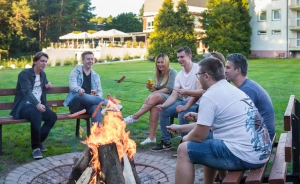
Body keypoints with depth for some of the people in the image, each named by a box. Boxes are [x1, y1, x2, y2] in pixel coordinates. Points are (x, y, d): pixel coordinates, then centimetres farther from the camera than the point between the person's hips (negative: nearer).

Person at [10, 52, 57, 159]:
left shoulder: (43, 74, 14)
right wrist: (37, 104, -42)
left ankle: (39, 140, -1)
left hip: (38, 105, 7)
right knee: (36, 114, -38)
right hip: (24, 106, -6)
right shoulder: (25, 73, -9)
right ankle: (36, 147, -29)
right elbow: (27, 92, -24)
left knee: (53, 116, -22)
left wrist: (48, 84, 10)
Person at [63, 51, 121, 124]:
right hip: (76, 104, -2)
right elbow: (72, 86, -8)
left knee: (96, 107, -35)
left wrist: (98, 95, -10)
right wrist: (79, 89, -33)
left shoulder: (95, 76, 20)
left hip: (89, 105, 2)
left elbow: (99, 91, 17)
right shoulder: (76, 72, 8)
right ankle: (107, 102, -41)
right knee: (80, 95, -38)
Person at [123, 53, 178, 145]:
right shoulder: (157, 74, 18)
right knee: (154, 106, -29)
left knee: (154, 97, -33)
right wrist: (152, 88, -4)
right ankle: (152, 137, -31)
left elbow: (169, 89, -10)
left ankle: (134, 117, -28)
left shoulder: (172, 72, -1)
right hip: (158, 99, 5)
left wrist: (155, 92, -9)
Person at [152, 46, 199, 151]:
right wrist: (163, 105, -15)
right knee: (163, 111, -3)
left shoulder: (198, 69, -16)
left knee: (182, 114, -32)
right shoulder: (179, 75, 6)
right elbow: (174, 96, 3)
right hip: (185, 102, 8)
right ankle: (166, 142, 7)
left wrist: (185, 106, -30)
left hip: (197, 103, -8)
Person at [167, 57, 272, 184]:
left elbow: (199, 135, -10)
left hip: (245, 155, -10)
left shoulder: (210, 96, -11)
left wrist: (186, 139, 12)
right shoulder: (231, 90, 17)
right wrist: (180, 128, 33)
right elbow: (206, 125, 26)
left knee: (184, 150, -1)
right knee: (208, 139, 29)